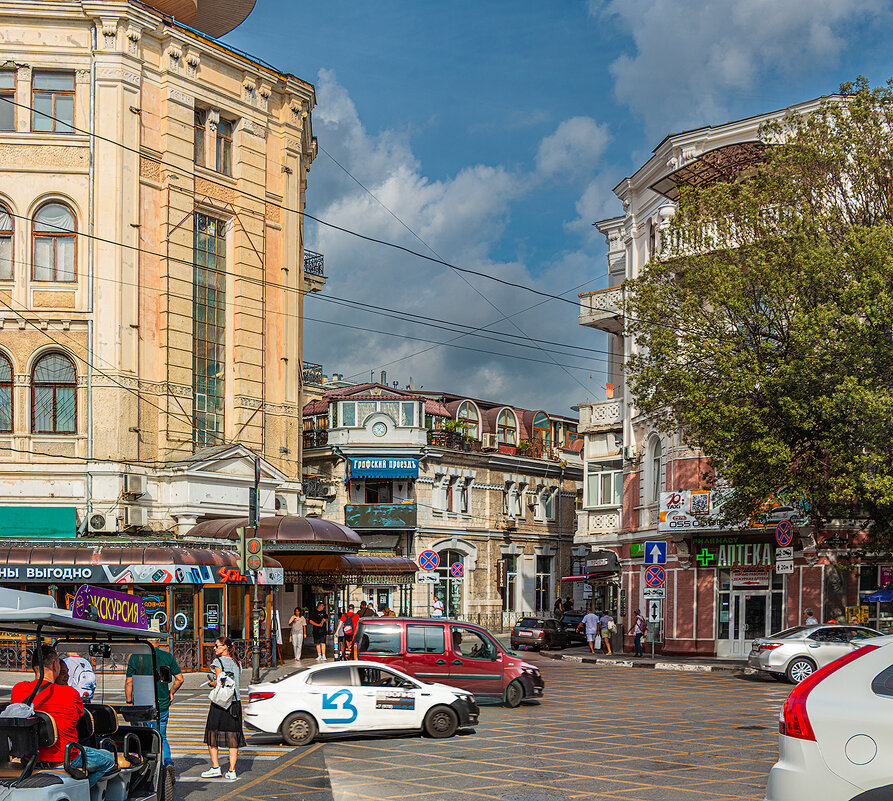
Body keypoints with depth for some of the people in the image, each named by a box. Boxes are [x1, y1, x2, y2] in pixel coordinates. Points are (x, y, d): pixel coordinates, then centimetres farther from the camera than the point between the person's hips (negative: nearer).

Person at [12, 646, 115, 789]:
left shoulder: (17, 690, -5)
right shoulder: (70, 693, -16)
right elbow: (81, 714, 3)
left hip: (30, 756, 6)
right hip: (63, 758, -6)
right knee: (108, 759, 18)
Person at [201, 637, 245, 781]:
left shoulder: (218, 662, -7)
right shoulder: (237, 663, 13)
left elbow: (219, 682, -13)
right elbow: (237, 681, 14)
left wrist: (211, 683, 6)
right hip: (235, 703, 6)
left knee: (212, 735, 6)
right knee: (232, 736, 4)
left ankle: (215, 767, 3)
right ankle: (232, 770, 3)